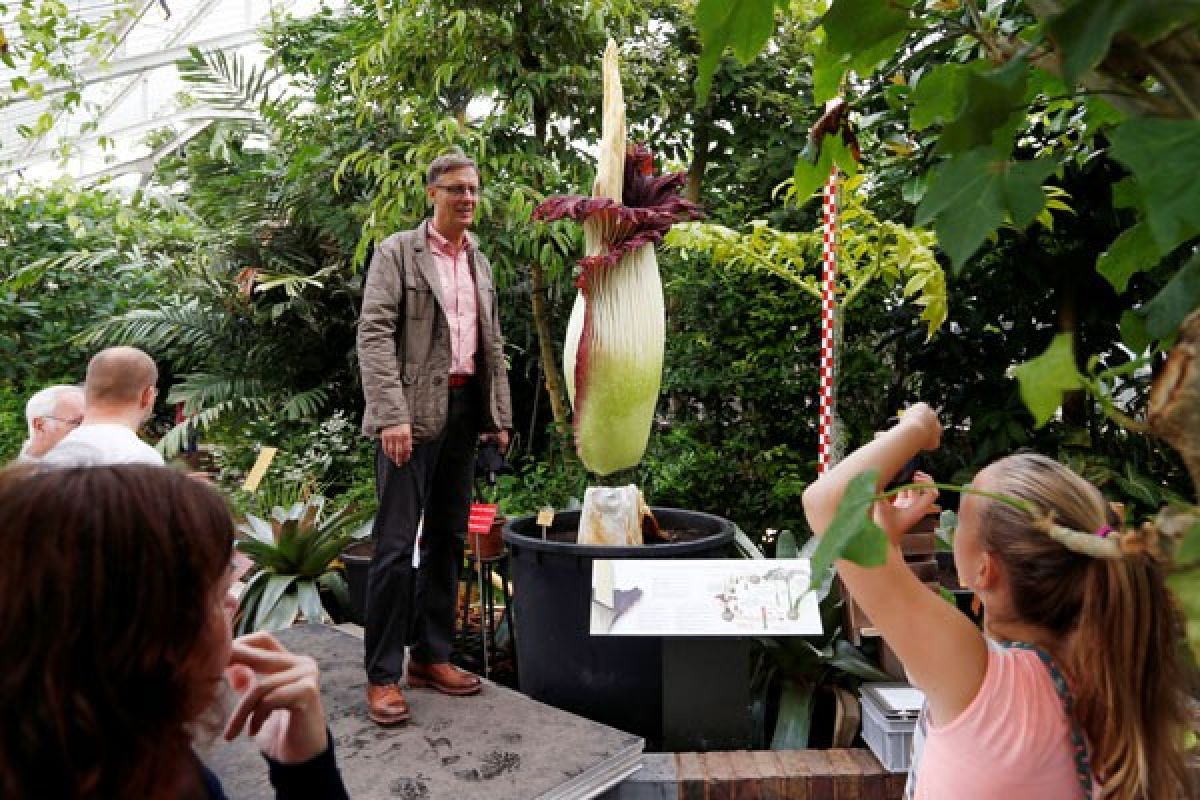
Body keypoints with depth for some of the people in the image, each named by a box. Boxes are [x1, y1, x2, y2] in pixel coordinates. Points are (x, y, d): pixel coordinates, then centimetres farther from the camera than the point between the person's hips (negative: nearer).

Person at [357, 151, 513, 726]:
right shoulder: (397, 251, -2)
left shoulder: (480, 262, 17)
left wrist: (499, 415, 13)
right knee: (396, 544, -6)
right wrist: (391, 416, -21)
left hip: (464, 410, 7)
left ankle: (431, 656, 24)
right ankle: (383, 675, 5)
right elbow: (374, 333, -11)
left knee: (447, 539, 12)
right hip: (413, 411, -6)